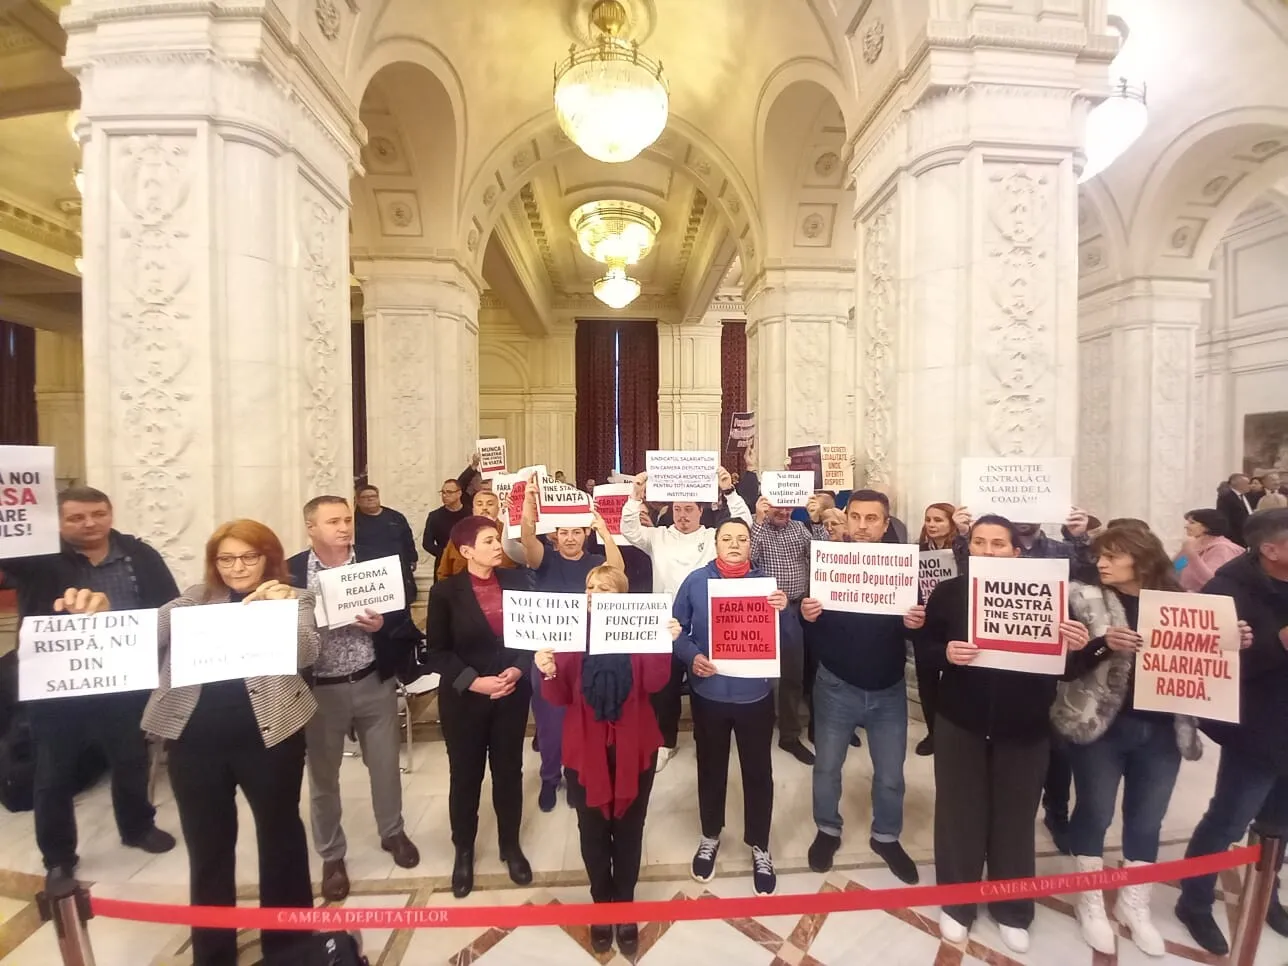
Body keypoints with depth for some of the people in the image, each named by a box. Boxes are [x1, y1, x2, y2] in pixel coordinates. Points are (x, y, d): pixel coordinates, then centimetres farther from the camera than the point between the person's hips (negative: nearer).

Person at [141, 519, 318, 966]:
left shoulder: (294, 599, -1)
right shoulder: (195, 598, 9)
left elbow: (306, 655, -12)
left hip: (268, 733, -2)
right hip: (195, 736, 3)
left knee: (280, 833, 13)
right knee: (207, 844, 16)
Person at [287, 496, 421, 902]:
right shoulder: (289, 572, -6)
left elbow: (403, 616, -1)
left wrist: (381, 624, -20)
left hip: (374, 682, 1)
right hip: (318, 689, -1)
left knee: (386, 765, 16)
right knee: (322, 776, 15)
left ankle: (392, 833, 41)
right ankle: (332, 856, 36)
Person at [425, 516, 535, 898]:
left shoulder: (518, 581, -3)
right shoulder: (446, 591, -9)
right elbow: (437, 652, -8)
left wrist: (517, 670, -14)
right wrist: (473, 681, -18)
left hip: (512, 694, 2)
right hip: (464, 698, -2)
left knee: (509, 771, 14)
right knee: (465, 775, 13)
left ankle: (511, 846, 35)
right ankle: (463, 851, 36)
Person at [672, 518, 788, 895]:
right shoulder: (696, 581, -6)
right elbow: (677, 629, -2)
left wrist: (783, 611, -23)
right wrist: (692, 657, -20)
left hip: (755, 694, 0)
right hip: (708, 693, 0)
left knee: (758, 772, 12)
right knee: (711, 768, 19)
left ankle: (759, 846, 35)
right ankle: (710, 836, 42)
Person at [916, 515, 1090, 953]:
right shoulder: (947, 593, -4)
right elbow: (924, 653, -4)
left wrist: (1077, 646, -20)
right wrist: (946, 653, -24)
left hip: (1024, 727, 1)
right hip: (960, 723, 0)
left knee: (1015, 817, 14)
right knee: (959, 814, 10)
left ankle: (1013, 911, 35)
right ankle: (956, 904, 30)